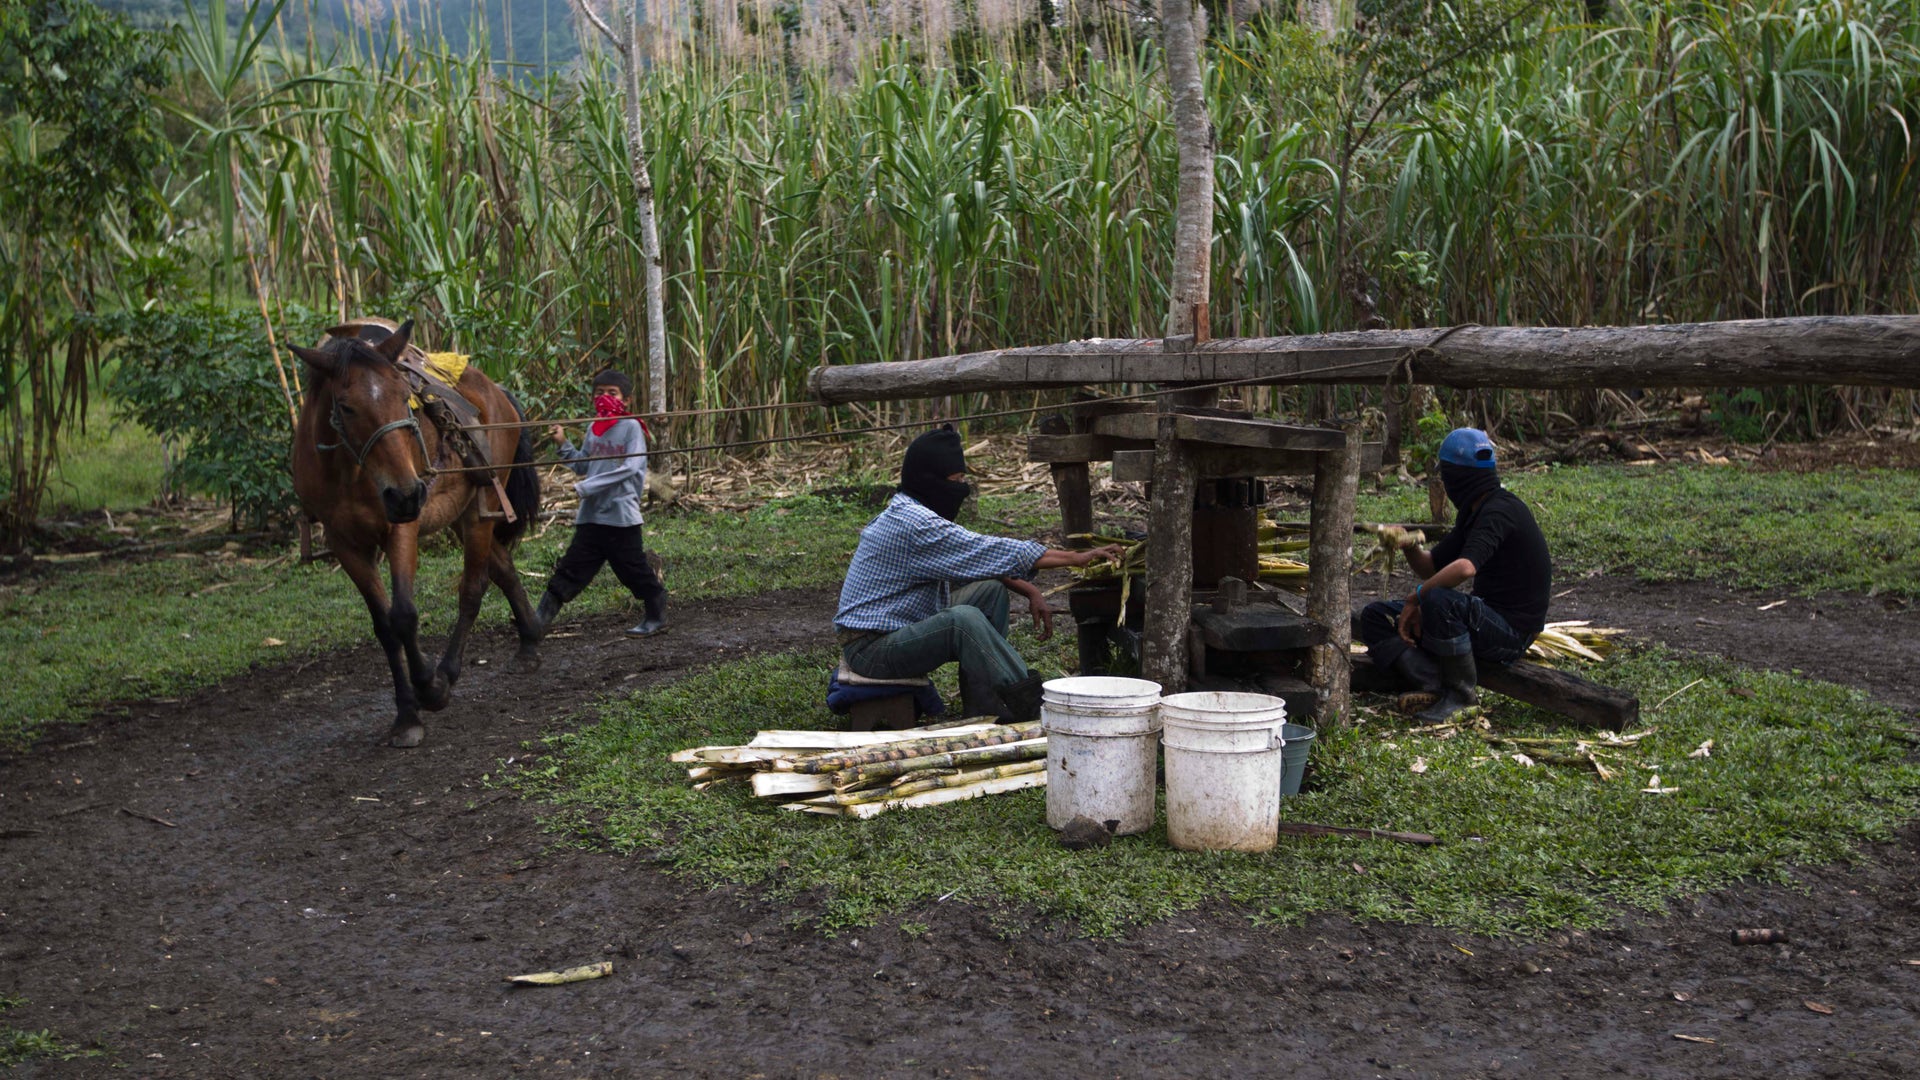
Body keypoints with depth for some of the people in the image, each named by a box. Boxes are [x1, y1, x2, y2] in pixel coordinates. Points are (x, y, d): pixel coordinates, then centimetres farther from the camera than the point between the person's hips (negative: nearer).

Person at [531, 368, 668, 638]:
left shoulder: (631, 427, -8)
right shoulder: (593, 429, 11)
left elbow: (630, 467, -18)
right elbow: (583, 466, 17)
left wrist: (586, 487, -21)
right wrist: (563, 444, 3)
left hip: (621, 514, -6)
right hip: (591, 515, 6)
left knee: (634, 570, 3)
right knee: (571, 567, 5)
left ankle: (657, 617, 19)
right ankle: (542, 618, 6)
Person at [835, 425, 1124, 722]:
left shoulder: (908, 512, 10)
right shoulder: (913, 524, -22)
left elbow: (974, 561, 16)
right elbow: (985, 552, -23)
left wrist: (1029, 591, 2)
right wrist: (1076, 558, -18)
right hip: (871, 649, -10)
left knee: (992, 591, 6)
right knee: (964, 619, -34)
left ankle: (982, 708, 1)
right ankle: (1030, 706, -23)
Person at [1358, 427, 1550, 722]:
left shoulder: (1500, 510, -18)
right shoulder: (1473, 512, 13)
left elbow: (1465, 567, -35)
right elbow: (1432, 567, 18)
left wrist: (1415, 597, -22)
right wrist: (1411, 548, -4)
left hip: (1511, 630, -10)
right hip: (1484, 618, 10)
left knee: (1438, 599, -38)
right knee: (1375, 617, 4)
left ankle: (1463, 694, -17)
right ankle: (1433, 684, -16)